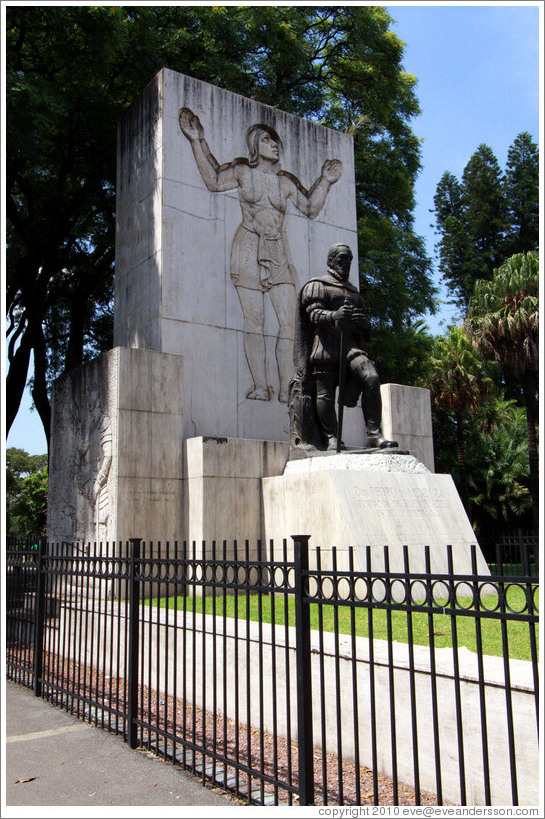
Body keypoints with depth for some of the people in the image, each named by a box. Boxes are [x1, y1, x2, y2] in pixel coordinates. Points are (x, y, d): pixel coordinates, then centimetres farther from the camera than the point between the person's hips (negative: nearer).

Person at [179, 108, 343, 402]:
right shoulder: (243, 171, 9)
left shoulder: (286, 181, 14)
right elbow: (213, 180, 6)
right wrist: (198, 141, 2)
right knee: (253, 320, -6)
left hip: (278, 254, 2)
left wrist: (325, 182, 7)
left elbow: (311, 208, 18)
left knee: (288, 321, -9)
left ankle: (286, 390, -8)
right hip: (248, 250, -2)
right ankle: (260, 386, -5)